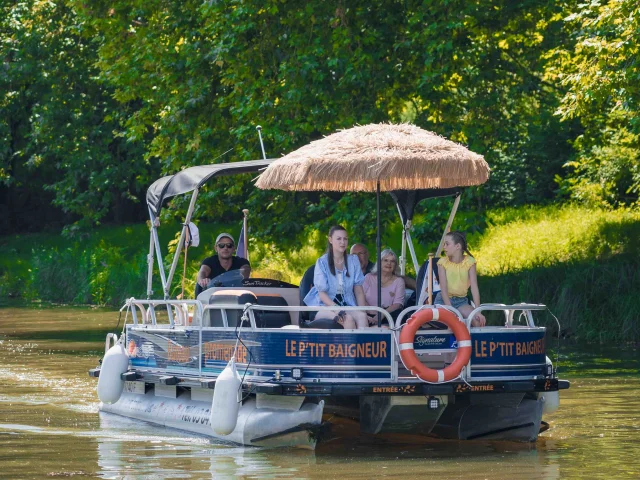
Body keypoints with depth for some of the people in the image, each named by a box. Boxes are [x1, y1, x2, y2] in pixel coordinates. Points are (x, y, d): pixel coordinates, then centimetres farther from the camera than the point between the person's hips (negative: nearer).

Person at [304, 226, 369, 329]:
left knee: (362, 316, -31)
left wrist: (362, 311, -8)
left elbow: (358, 290, 9)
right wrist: (336, 309, -23)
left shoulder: (353, 260, 11)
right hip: (325, 307, -3)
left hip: (347, 306, 3)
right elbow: (322, 293, -5)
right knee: (348, 319, -34)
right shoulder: (322, 262, -1)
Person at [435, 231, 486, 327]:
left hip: (461, 301, 1)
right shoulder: (443, 262, -7)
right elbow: (443, 288, -14)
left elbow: (474, 287, -11)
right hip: (444, 300, -1)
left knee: (479, 321, -23)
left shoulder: (469, 261, -5)